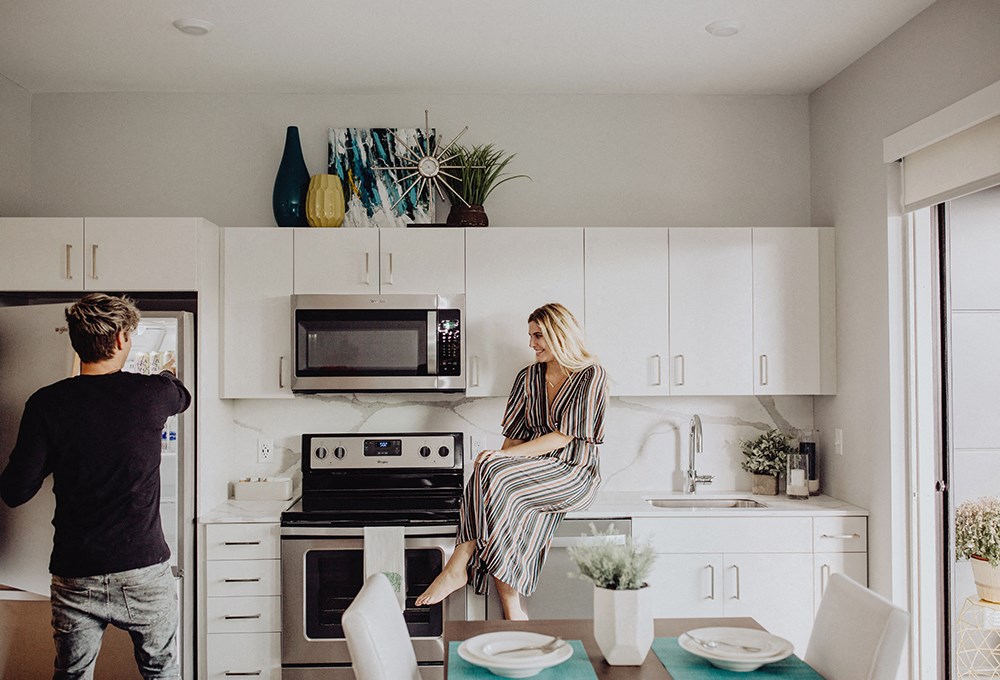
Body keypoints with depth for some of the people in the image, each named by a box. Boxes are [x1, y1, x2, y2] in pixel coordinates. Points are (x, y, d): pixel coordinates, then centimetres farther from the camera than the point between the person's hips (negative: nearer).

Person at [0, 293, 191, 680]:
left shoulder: (47, 404, -9)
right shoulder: (152, 393, -9)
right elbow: (183, 397, 16)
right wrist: (167, 375, 39)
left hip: (75, 576, 1)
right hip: (145, 570, -1)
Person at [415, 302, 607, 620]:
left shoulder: (591, 376, -4)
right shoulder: (528, 377, 15)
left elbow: (564, 437, -12)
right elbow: (515, 434, 12)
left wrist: (505, 458, -19)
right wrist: (499, 460, -10)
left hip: (573, 474, -4)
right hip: (531, 470, 5)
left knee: (496, 477, -31)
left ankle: (459, 566, -22)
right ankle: (511, 609, -31)